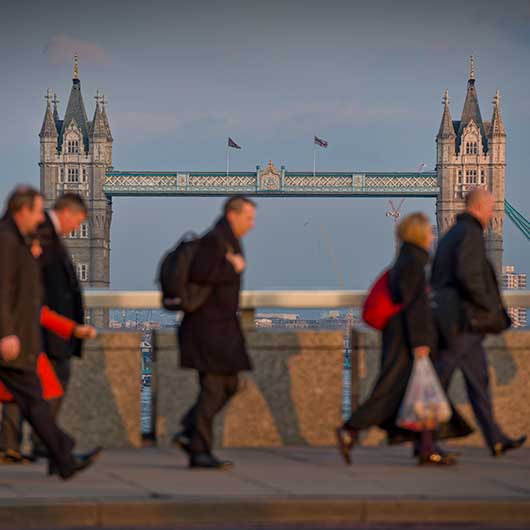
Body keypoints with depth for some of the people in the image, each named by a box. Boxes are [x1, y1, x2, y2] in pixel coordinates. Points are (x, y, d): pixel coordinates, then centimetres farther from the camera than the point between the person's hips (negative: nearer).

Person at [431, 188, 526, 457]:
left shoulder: (449, 236, 19)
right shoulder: (471, 233, -12)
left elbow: (435, 279, 20)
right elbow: (467, 275, -24)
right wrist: (489, 307, -14)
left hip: (458, 322, 10)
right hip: (464, 321, -10)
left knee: (478, 379, 10)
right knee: (439, 380, -7)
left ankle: (496, 440, 12)